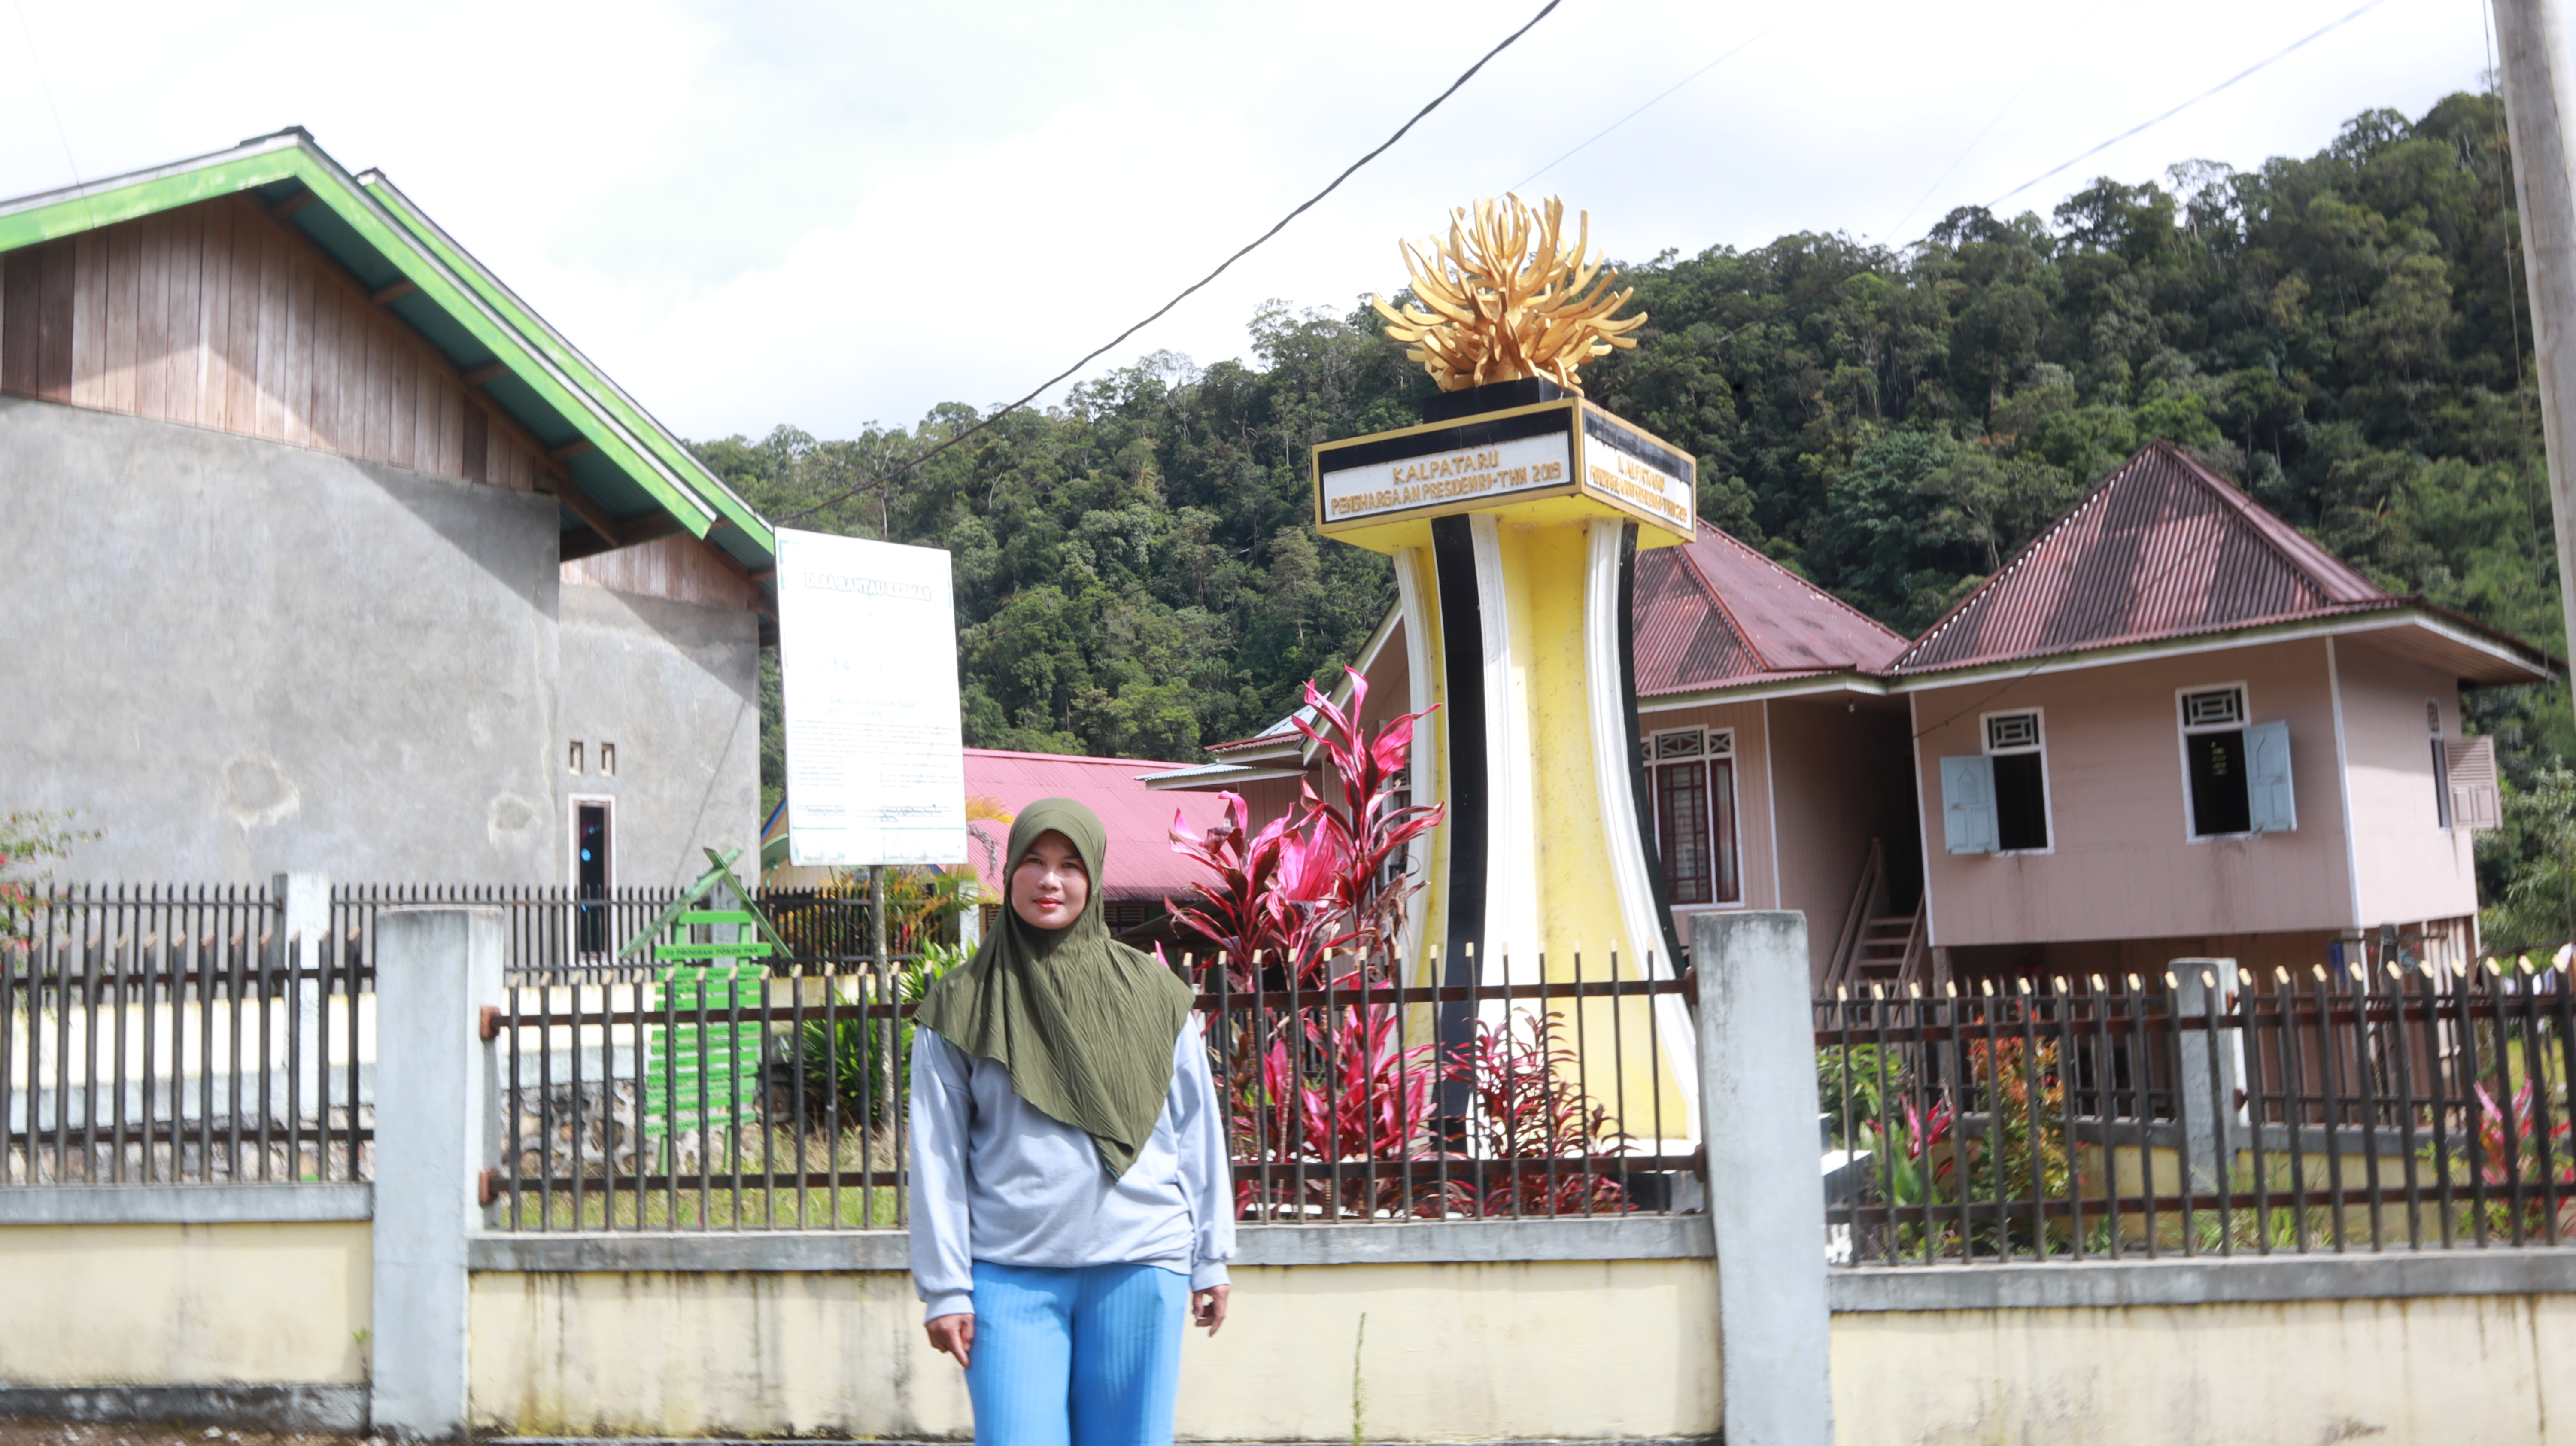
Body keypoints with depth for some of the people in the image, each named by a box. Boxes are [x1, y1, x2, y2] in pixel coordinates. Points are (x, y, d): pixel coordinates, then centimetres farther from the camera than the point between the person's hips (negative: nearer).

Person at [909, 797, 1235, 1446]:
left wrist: (1211, 1259, 9)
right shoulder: (960, 1006, 4)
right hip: (1009, 1276, -1)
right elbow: (938, 1158, 3)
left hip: (1137, 1266, 1)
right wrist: (944, 1288, -2)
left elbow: (1196, 1131, 10)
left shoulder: (1152, 995, 7)